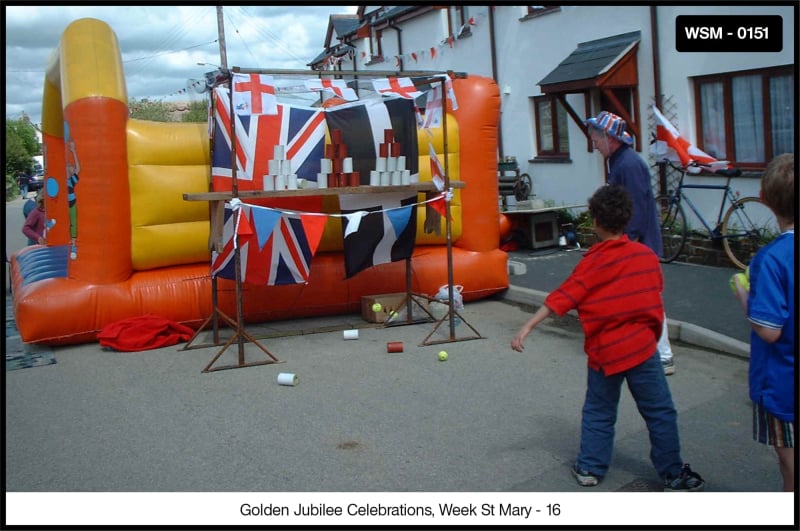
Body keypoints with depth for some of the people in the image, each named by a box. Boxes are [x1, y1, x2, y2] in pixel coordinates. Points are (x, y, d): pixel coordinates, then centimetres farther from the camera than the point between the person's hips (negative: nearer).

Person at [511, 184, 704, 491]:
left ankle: (590, 468, 21)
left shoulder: (592, 263, -7)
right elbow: (655, 294, 10)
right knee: (660, 413, 9)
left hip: (603, 351, 0)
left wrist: (527, 327, -10)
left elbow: (562, 298, -11)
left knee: (598, 412, 16)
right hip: (642, 346, 0)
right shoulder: (647, 255, 1)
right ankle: (673, 475, 15)